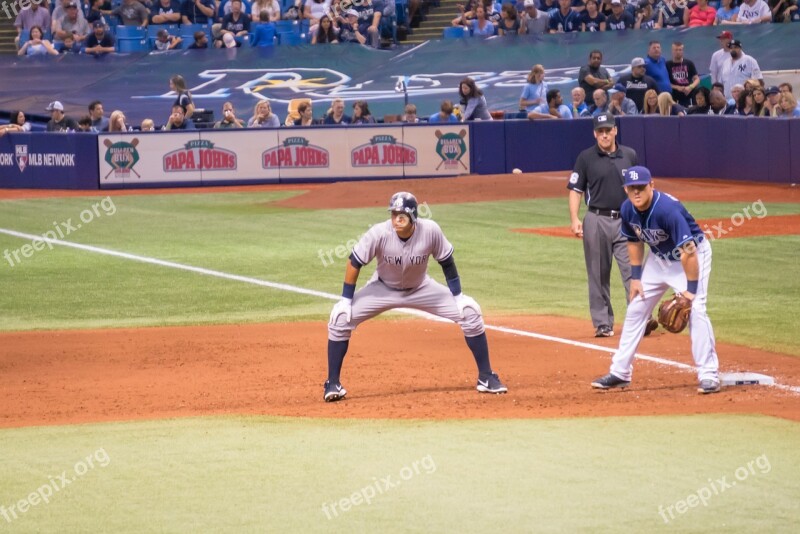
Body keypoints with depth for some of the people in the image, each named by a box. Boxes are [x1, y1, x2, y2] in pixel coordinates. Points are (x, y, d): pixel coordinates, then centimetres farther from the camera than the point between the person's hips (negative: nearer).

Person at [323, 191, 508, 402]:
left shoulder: (430, 231, -26)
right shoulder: (379, 233, -30)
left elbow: (446, 262, -10)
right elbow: (354, 264, -18)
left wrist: (458, 296, -9)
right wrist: (346, 300, -18)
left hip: (421, 288, 1)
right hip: (383, 289, -1)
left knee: (470, 312, -11)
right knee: (340, 318, -21)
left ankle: (486, 377, 4)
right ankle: (333, 383, -7)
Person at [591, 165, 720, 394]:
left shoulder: (667, 209, -35)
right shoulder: (628, 210, -14)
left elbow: (688, 251, -35)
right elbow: (634, 242, 6)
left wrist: (691, 289, -34)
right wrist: (635, 277, 3)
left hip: (693, 254, -7)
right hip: (659, 257, 7)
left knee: (695, 310, -21)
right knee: (635, 310, 7)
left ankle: (709, 375, -15)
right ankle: (619, 373, 16)